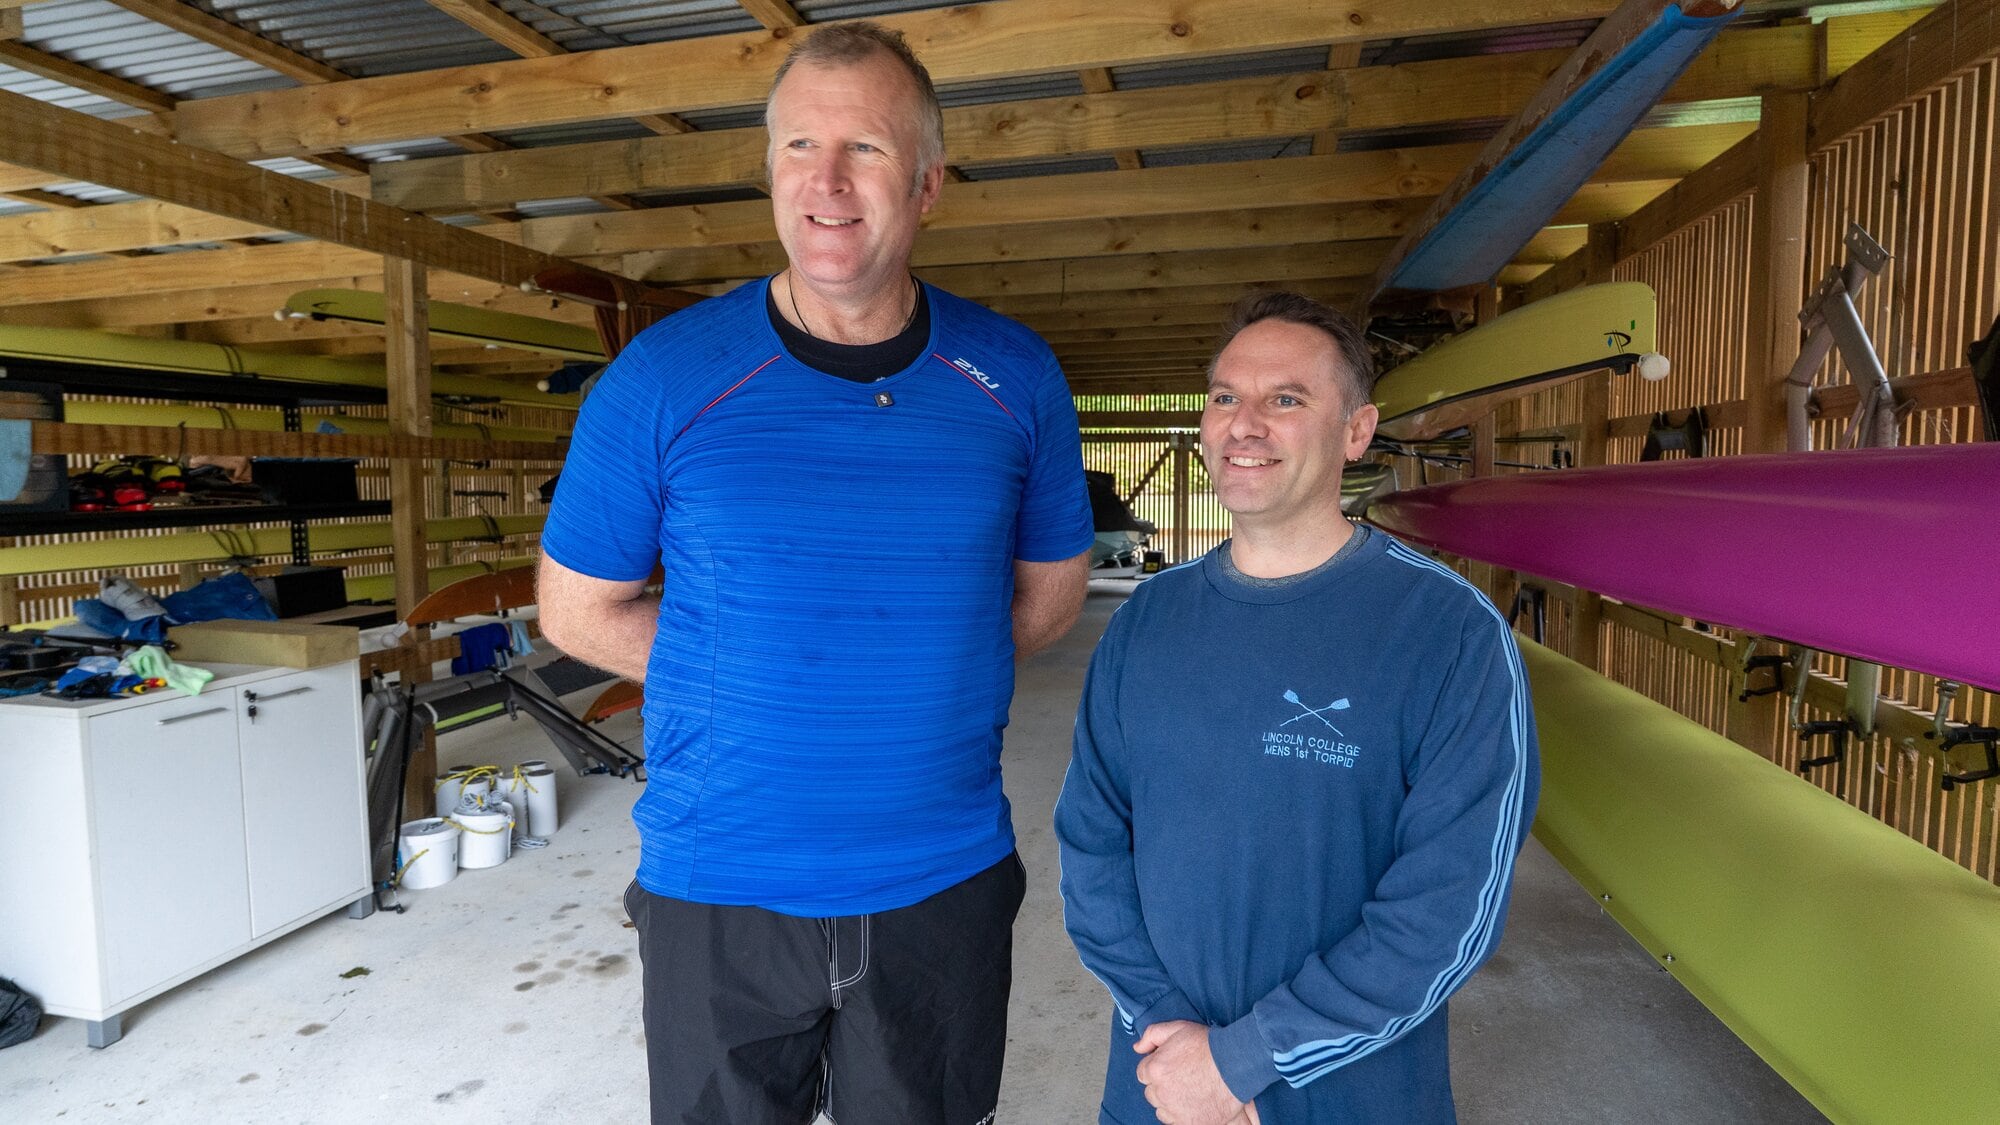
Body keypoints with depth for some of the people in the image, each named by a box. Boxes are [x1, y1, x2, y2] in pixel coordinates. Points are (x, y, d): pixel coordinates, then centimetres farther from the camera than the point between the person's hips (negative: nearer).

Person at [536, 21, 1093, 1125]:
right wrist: (745, 679, -4)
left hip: (945, 886, 2)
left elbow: (1050, 590, 8)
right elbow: (578, 609, 2)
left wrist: (918, 672, -1)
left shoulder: (1015, 380, -3)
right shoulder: (665, 376, -8)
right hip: (718, 893, -1)